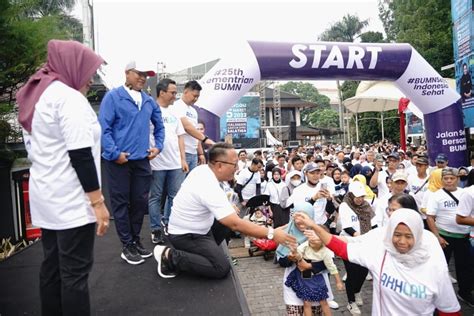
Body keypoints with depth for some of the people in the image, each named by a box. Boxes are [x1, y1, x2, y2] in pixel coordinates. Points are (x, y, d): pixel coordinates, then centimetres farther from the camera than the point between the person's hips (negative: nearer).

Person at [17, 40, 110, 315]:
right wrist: (98, 201, -17)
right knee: (75, 272, -2)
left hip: (46, 198, 9)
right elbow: (80, 156, -20)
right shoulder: (69, 97, -14)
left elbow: (36, 149, 19)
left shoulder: (35, 96, 15)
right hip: (72, 201, -9)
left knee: (52, 266, 15)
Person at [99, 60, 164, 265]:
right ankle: (127, 246, 17)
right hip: (119, 160, -5)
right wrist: (114, 153, -15)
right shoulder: (113, 97, -5)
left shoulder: (149, 101, 12)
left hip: (142, 160, 5)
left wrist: (158, 146, 12)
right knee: (121, 203, 5)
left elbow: (159, 126, 24)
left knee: (140, 202, 12)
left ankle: (136, 240, 29)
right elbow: (104, 128, -11)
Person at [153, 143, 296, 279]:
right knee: (222, 268, -15)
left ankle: (204, 251, 10)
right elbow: (235, 224, -32)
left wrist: (228, 207, 4)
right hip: (185, 235, -9)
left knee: (230, 218, 9)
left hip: (188, 227, 9)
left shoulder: (202, 169, -5)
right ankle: (170, 256, -8)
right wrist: (271, 233, -29)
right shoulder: (209, 188, -32)